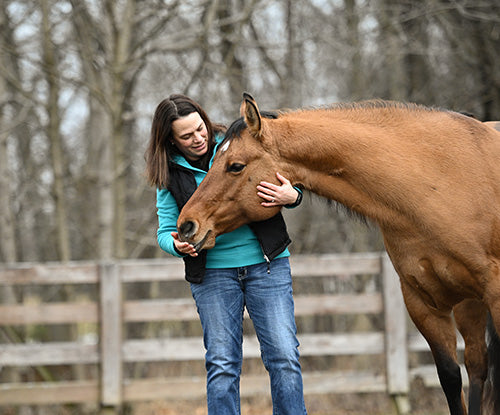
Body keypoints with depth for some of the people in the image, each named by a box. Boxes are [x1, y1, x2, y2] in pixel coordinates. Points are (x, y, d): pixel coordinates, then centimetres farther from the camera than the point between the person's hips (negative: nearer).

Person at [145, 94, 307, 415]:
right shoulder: (169, 174, 1)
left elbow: (283, 185, 9)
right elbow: (165, 231, 6)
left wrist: (291, 197, -15)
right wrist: (177, 244, -18)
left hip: (266, 264, 0)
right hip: (212, 273, 1)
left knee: (284, 357, -5)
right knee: (222, 364, -1)